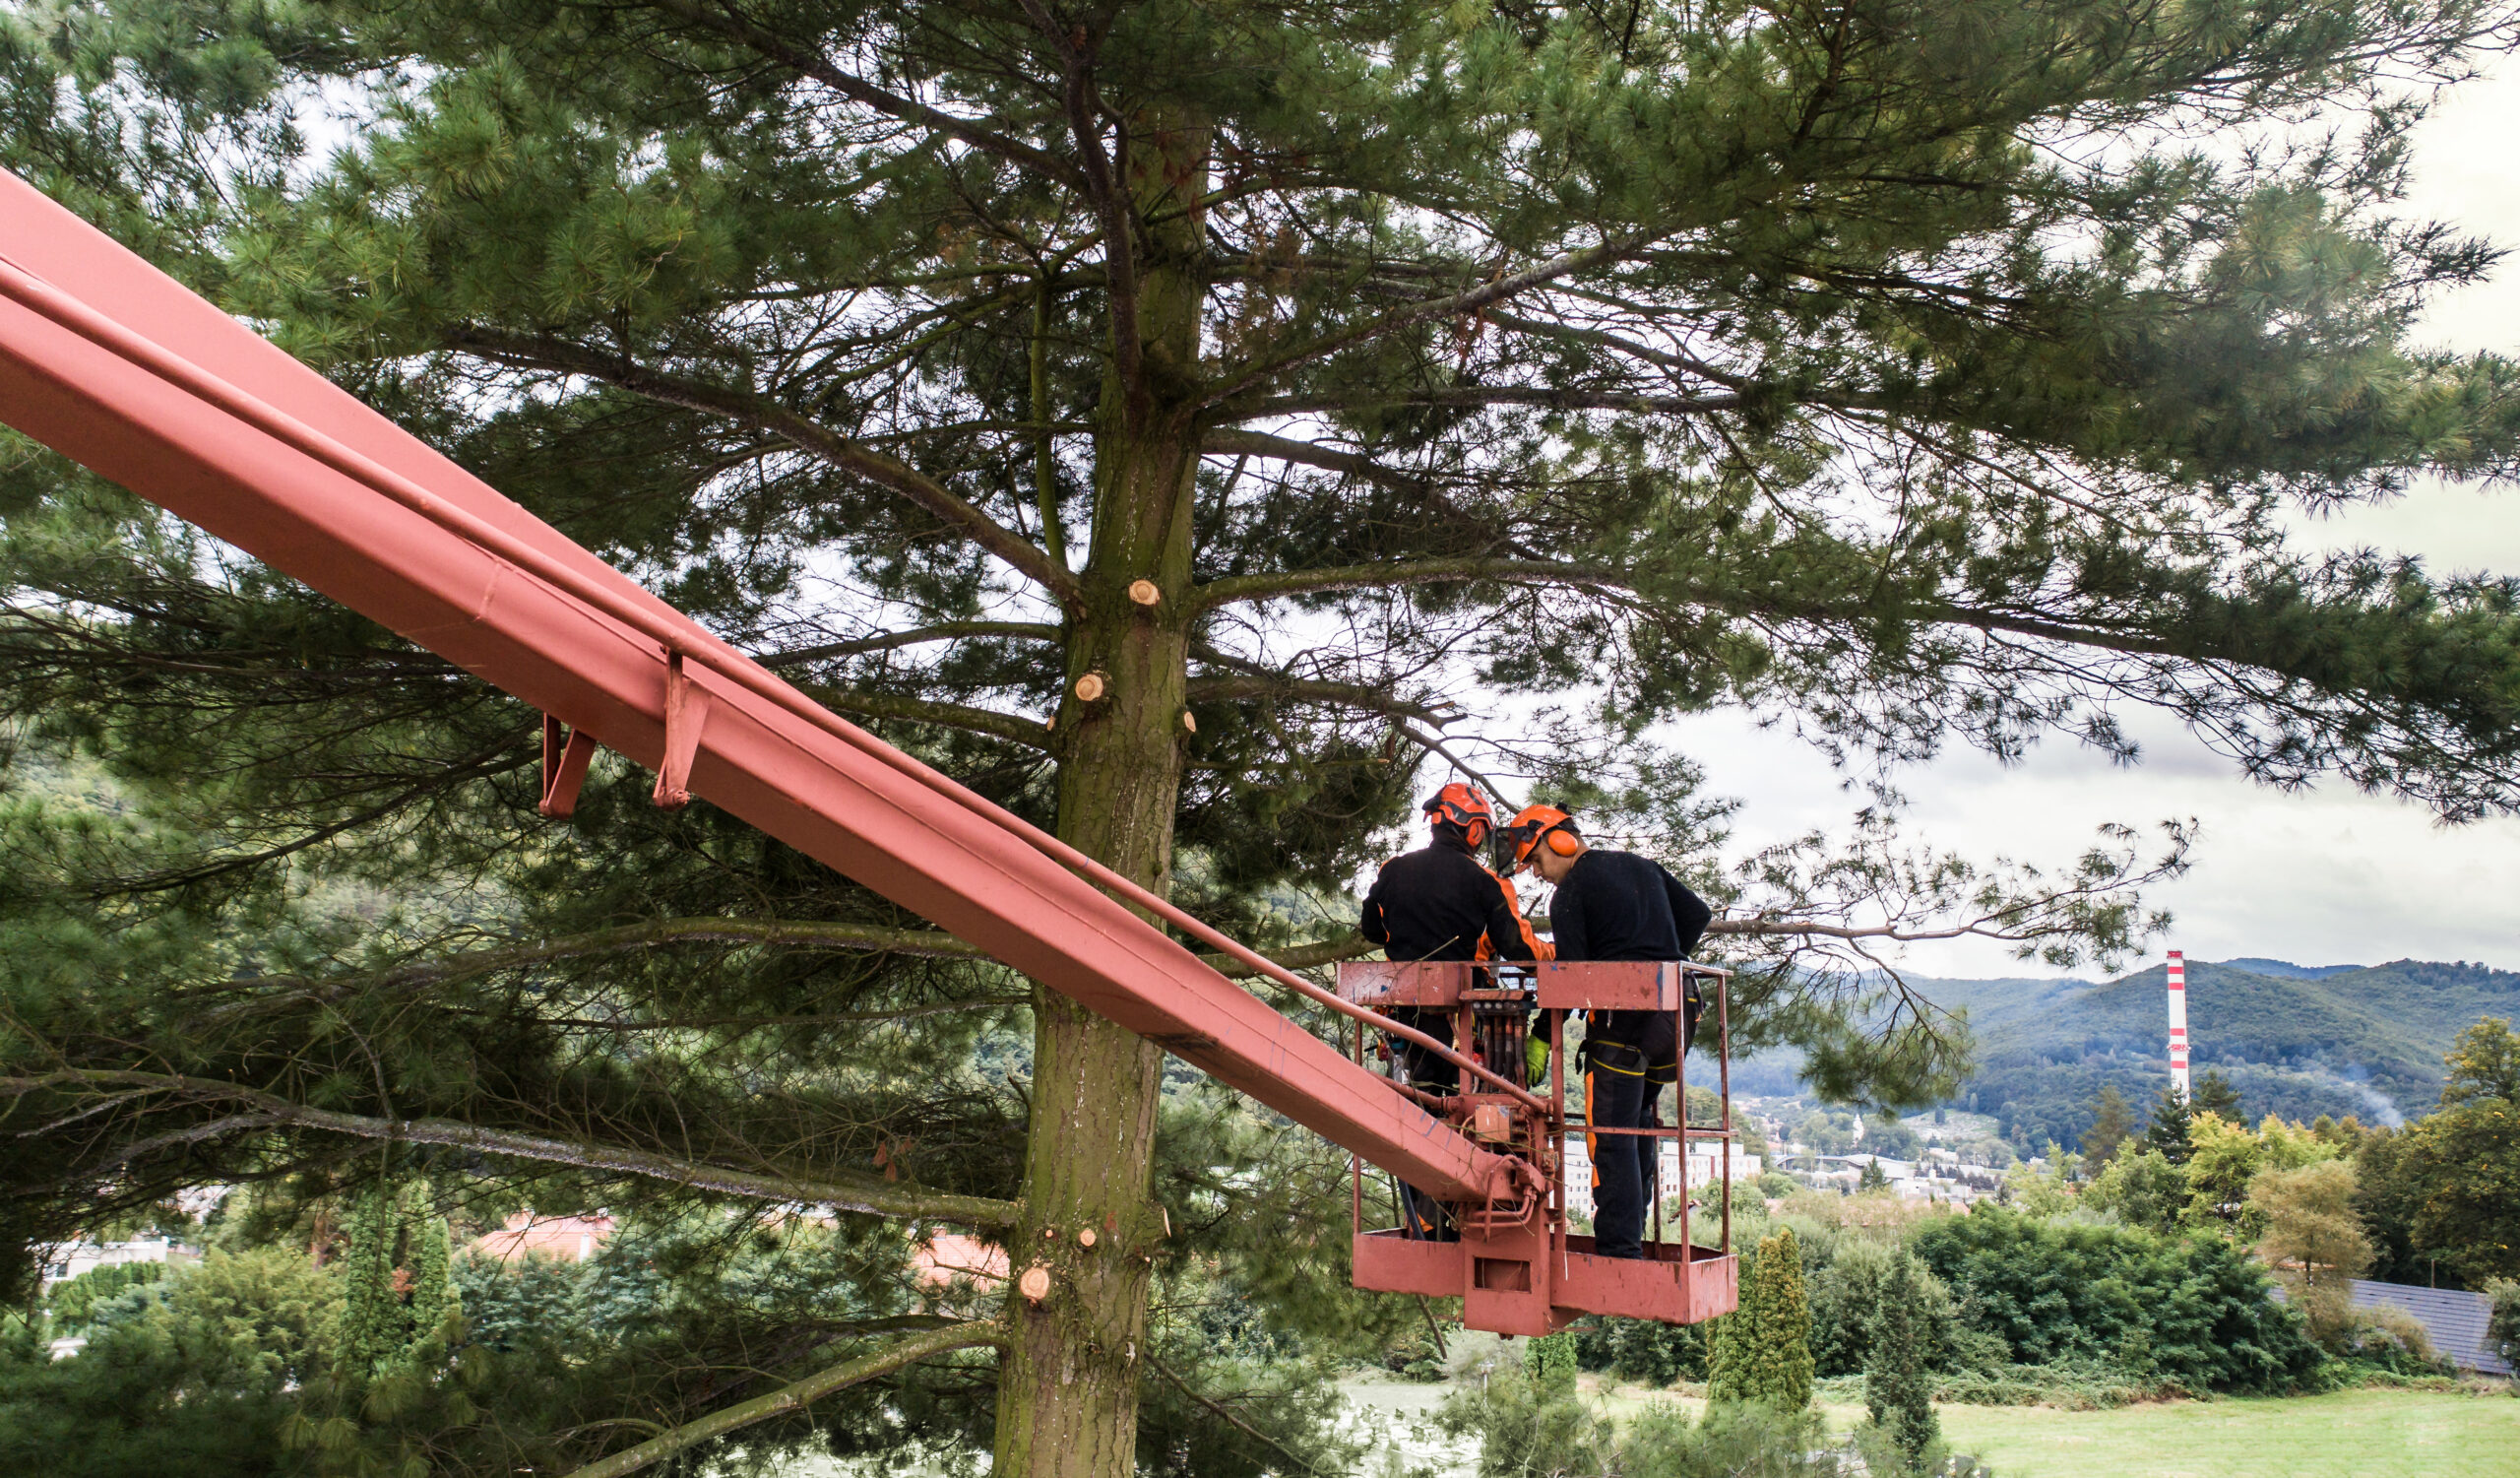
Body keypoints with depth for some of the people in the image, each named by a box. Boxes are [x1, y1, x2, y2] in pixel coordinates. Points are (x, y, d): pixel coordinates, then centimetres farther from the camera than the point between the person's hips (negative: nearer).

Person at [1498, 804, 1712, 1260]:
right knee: (1639, 1118, 19)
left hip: (1623, 1015, -8)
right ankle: (1633, 1229, 21)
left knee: (1610, 1135, -4)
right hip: (1678, 1010, 8)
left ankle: (1619, 1249, -8)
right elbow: (1698, 914, 20)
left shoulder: (1570, 891, -3)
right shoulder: (1641, 866, 18)